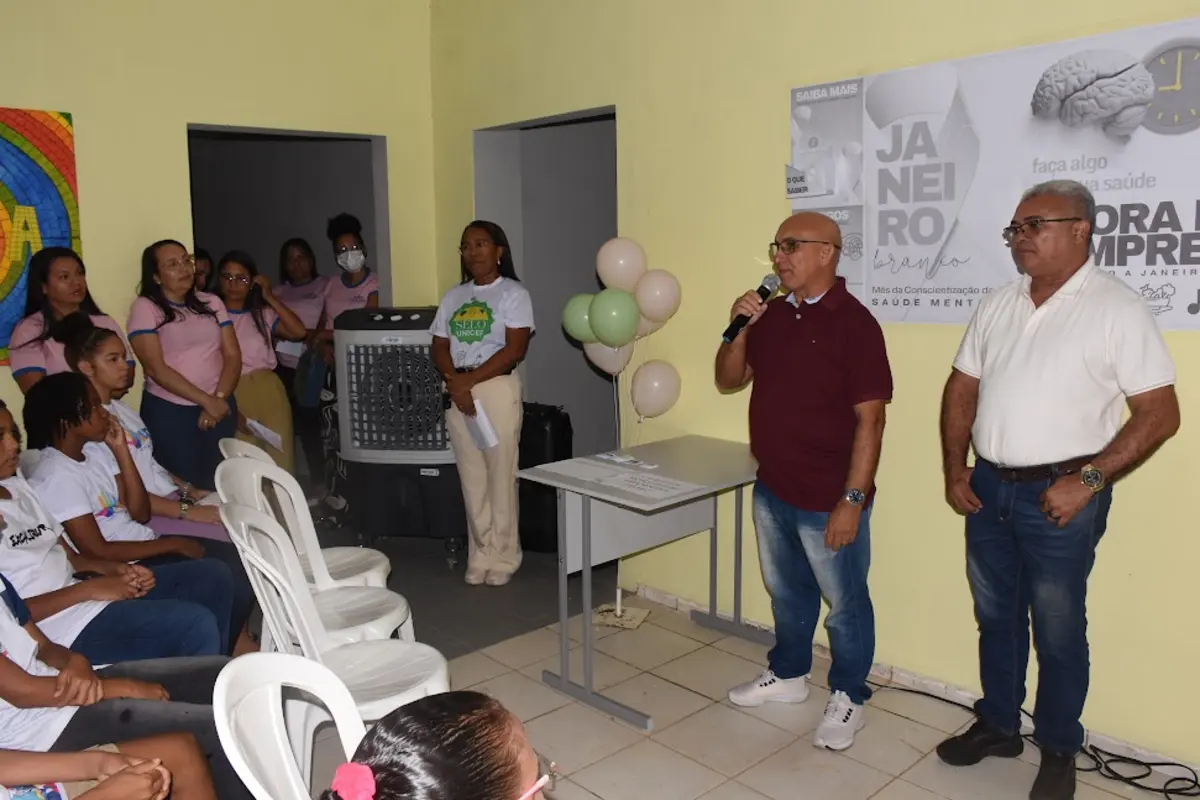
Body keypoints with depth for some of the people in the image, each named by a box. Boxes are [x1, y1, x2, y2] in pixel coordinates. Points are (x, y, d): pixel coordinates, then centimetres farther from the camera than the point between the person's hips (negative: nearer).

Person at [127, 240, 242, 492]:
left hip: (220, 407, 4)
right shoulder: (145, 307, -3)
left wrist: (218, 399, -11)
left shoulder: (212, 302, 10)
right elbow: (156, 368, -11)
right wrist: (206, 400, -15)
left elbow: (233, 356, 4)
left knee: (220, 484, 7)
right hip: (169, 412, -3)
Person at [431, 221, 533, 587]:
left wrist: (470, 380, -15)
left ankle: (503, 557, 11)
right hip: (457, 391, 5)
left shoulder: (514, 294, -2)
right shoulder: (453, 297, 14)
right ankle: (480, 555, 19)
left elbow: (514, 351, -12)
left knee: (500, 476, 0)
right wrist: (454, 382, -10)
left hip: (498, 388, -5)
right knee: (472, 478, 8)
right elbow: (439, 348, 9)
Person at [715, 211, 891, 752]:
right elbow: (728, 381, 9)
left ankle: (847, 699, 29)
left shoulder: (853, 322, -16)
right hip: (771, 490, 7)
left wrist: (852, 499, -20)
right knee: (786, 592, 22)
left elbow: (870, 418, -18)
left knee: (844, 603, 11)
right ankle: (788, 675, 41)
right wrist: (739, 329, -9)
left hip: (828, 499, -7)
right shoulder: (771, 315, 5)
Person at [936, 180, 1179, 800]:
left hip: (1060, 495, -5)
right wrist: (954, 467, 4)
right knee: (995, 617, 18)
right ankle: (997, 725, 36)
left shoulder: (1117, 308, -11)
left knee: (1058, 632, 8)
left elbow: (1159, 414, -13)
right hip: (988, 487, 6)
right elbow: (962, 389, 12)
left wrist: (1087, 481, -18)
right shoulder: (997, 305, 7)